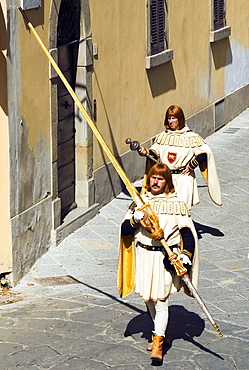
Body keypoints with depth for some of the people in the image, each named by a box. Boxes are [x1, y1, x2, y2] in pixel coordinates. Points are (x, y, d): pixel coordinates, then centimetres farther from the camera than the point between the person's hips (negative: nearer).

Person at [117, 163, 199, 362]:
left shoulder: (176, 204, -2)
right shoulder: (140, 202, 6)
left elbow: (187, 233, -3)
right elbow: (125, 231, 3)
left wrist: (186, 255, -17)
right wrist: (135, 219, -16)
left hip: (166, 258, -4)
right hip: (144, 256, 4)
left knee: (160, 300, -8)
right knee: (148, 298, 13)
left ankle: (158, 342, -1)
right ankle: (162, 332, 34)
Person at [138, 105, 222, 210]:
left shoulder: (191, 137, -3)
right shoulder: (162, 136, 10)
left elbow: (204, 153, -5)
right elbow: (154, 153, 6)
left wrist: (190, 166, -7)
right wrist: (145, 152, -14)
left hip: (183, 178, -4)